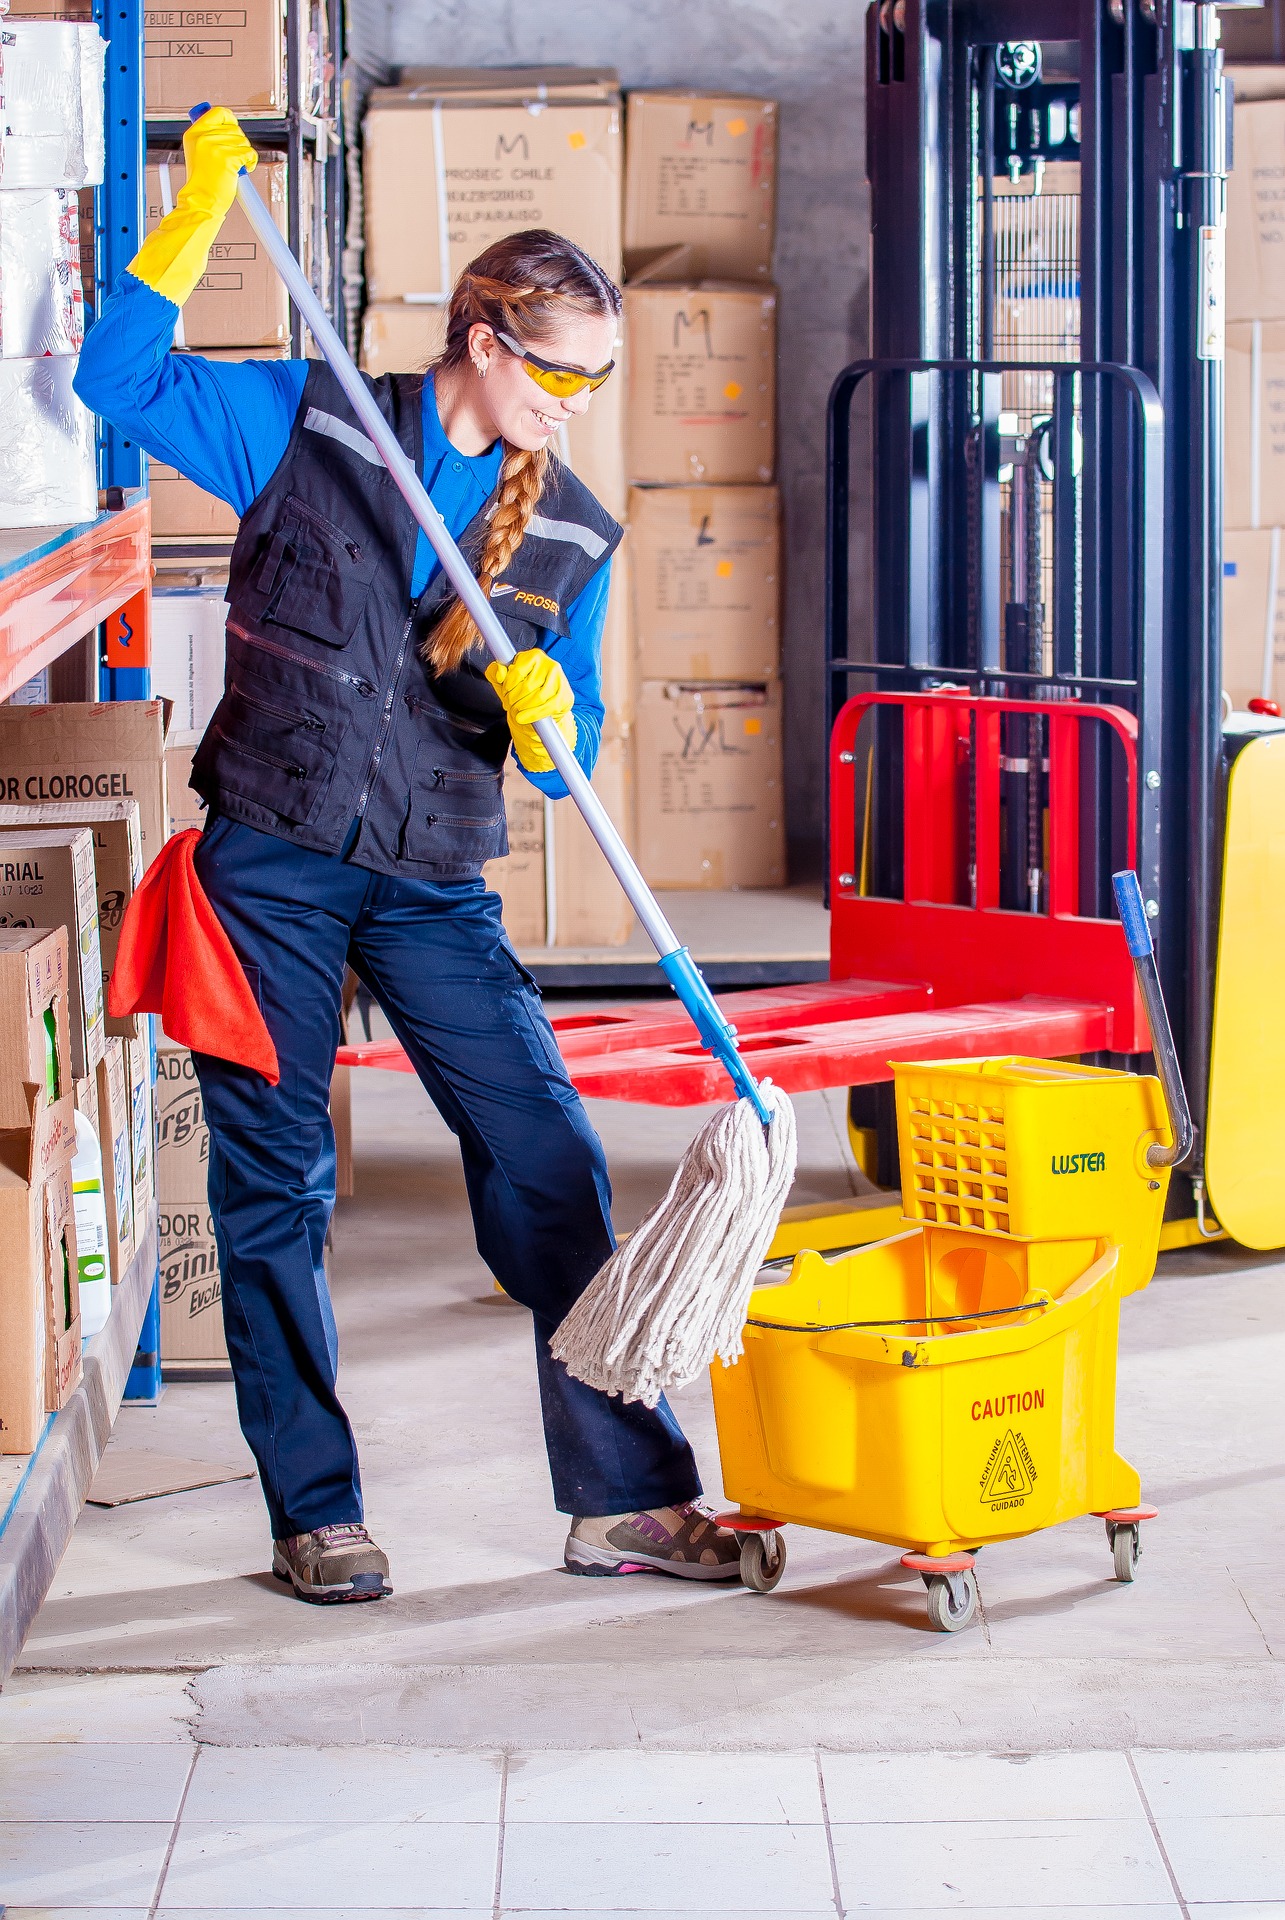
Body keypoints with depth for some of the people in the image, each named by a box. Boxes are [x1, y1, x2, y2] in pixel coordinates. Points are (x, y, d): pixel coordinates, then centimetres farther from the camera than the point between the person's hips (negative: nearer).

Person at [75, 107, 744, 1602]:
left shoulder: (574, 536, 8)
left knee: (548, 1159, -5)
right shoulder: (311, 426, 1)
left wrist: (544, 717, -16)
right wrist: (195, 222, -12)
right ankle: (314, 1514, 13)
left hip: (432, 885, 2)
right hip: (269, 863, -2)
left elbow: (570, 751, 8)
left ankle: (624, 1494, 3)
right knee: (274, 1185, 2)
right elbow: (121, 379, -2)